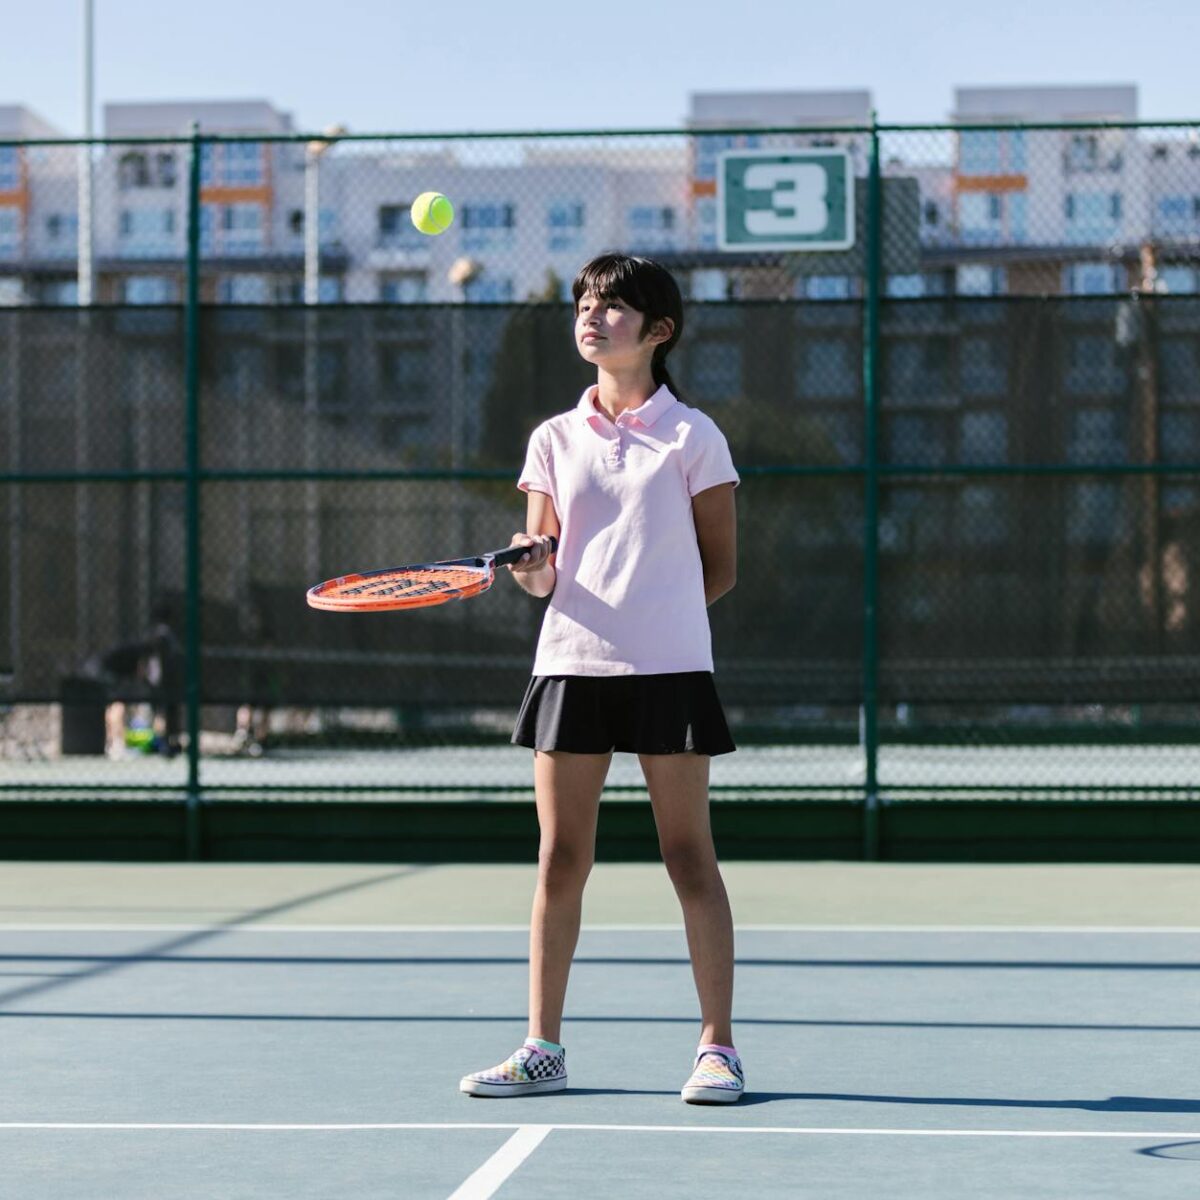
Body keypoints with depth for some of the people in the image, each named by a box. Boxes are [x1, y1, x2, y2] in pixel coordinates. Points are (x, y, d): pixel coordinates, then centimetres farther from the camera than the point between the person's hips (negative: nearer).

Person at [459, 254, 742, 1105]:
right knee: (560, 860, 4)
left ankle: (718, 1047, 6)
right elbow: (544, 572, 10)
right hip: (571, 665, 3)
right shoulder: (555, 439, 11)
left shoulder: (692, 436, 2)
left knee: (690, 857, -1)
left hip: (668, 668, -3)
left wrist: (652, 612, 0)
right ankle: (543, 1049, 11)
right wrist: (535, 569, -11)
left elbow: (720, 567, 5)